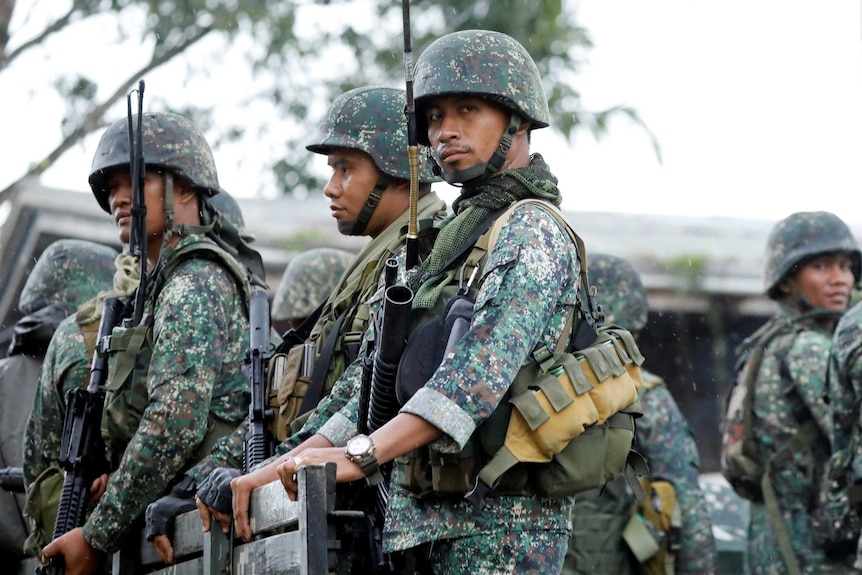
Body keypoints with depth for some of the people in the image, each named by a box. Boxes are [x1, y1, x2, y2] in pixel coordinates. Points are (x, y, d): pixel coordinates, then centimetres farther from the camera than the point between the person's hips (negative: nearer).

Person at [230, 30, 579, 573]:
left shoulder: (531, 232, -8)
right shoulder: (452, 240, 22)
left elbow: (484, 365, -24)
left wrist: (362, 454, -34)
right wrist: (285, 466, 8)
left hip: (500, 526, -9)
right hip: (426, 521, 9)